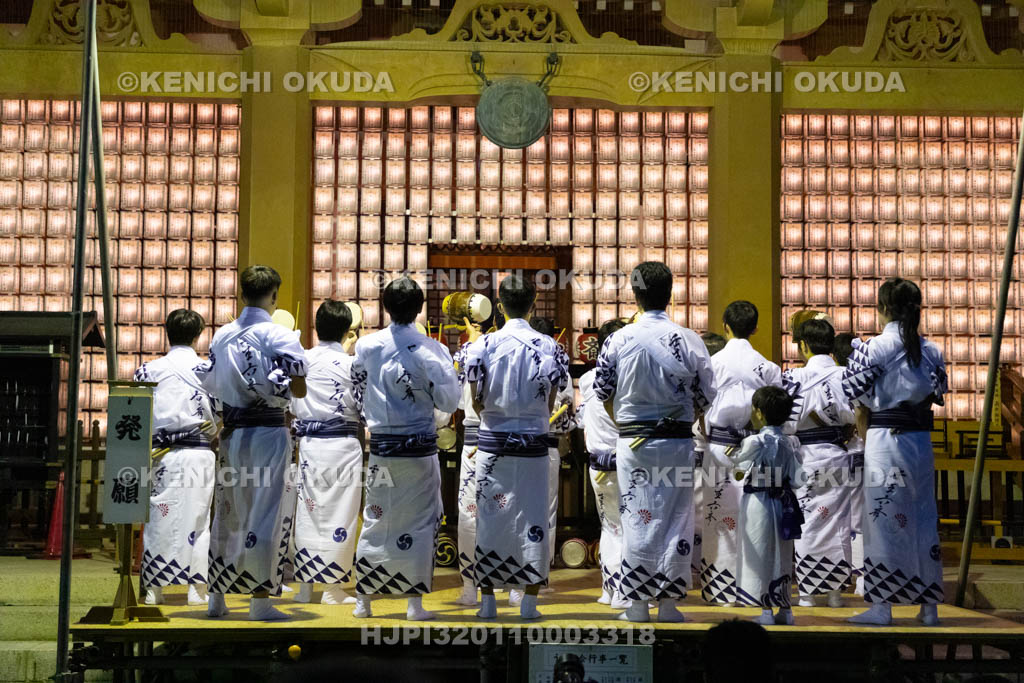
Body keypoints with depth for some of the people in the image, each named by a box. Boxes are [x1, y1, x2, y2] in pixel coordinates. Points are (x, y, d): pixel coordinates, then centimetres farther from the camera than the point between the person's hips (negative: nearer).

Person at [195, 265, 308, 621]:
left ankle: (216, 597, 21)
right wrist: (283, 386, 5)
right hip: (268, 430, -5)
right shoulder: (278, 336, -9)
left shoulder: (221, 335, 8)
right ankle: (260, 601, 0)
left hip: (231, 431, 6)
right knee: (266, 514, -1)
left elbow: (211, 386, 11)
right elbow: (298, 390, -15)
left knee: (227, 511, 14)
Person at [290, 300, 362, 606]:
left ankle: (305, 586, 15)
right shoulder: (351, 363, -8)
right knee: (340, 514, 2)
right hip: (342, 444, -3)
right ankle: (334, 589, 5)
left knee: (308, 512, 10)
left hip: (309, 444, 4)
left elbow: (293, 405, 7)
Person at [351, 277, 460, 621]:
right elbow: (448, 402, -8)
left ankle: (363, 600, 16)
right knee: (421, 522, 6)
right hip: (420, 447, -2)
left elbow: (359, 396, 8)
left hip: (380, 447, 3)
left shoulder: (366, 346, -2)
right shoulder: (431, 349, -10)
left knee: (375, 520, 12)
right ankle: (415, 603, 7)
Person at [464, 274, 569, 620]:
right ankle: (529, 601, 8)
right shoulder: (549, 347, -4)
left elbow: (477, 401, -1)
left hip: (492, 443, 0)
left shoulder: (483, 344, -5)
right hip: (533, 443, 0)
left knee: (489, 518, 7)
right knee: (533, 520, 6)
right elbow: (550, 404, 1)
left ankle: (487, 601, 10)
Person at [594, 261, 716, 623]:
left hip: (632, 442, 1)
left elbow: (601, 392, 4)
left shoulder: (618, 340, -5)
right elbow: (706, 395, 1)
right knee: (676, 520, 7)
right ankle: (669, 603, 10)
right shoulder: (689, 340, -6)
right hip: (678, 442, -1)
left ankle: (637, 604, 10)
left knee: (637, 519, 7)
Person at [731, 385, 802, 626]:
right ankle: (784, 610, 20)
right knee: (781, 556, 13)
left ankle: (766, 611, 3)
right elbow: (792, 477, 11)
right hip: (783, 504, 7)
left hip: (758, 504, -7)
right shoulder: (787, 442, 6)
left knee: (760, 555, 1)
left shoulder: (755, 442, -15)